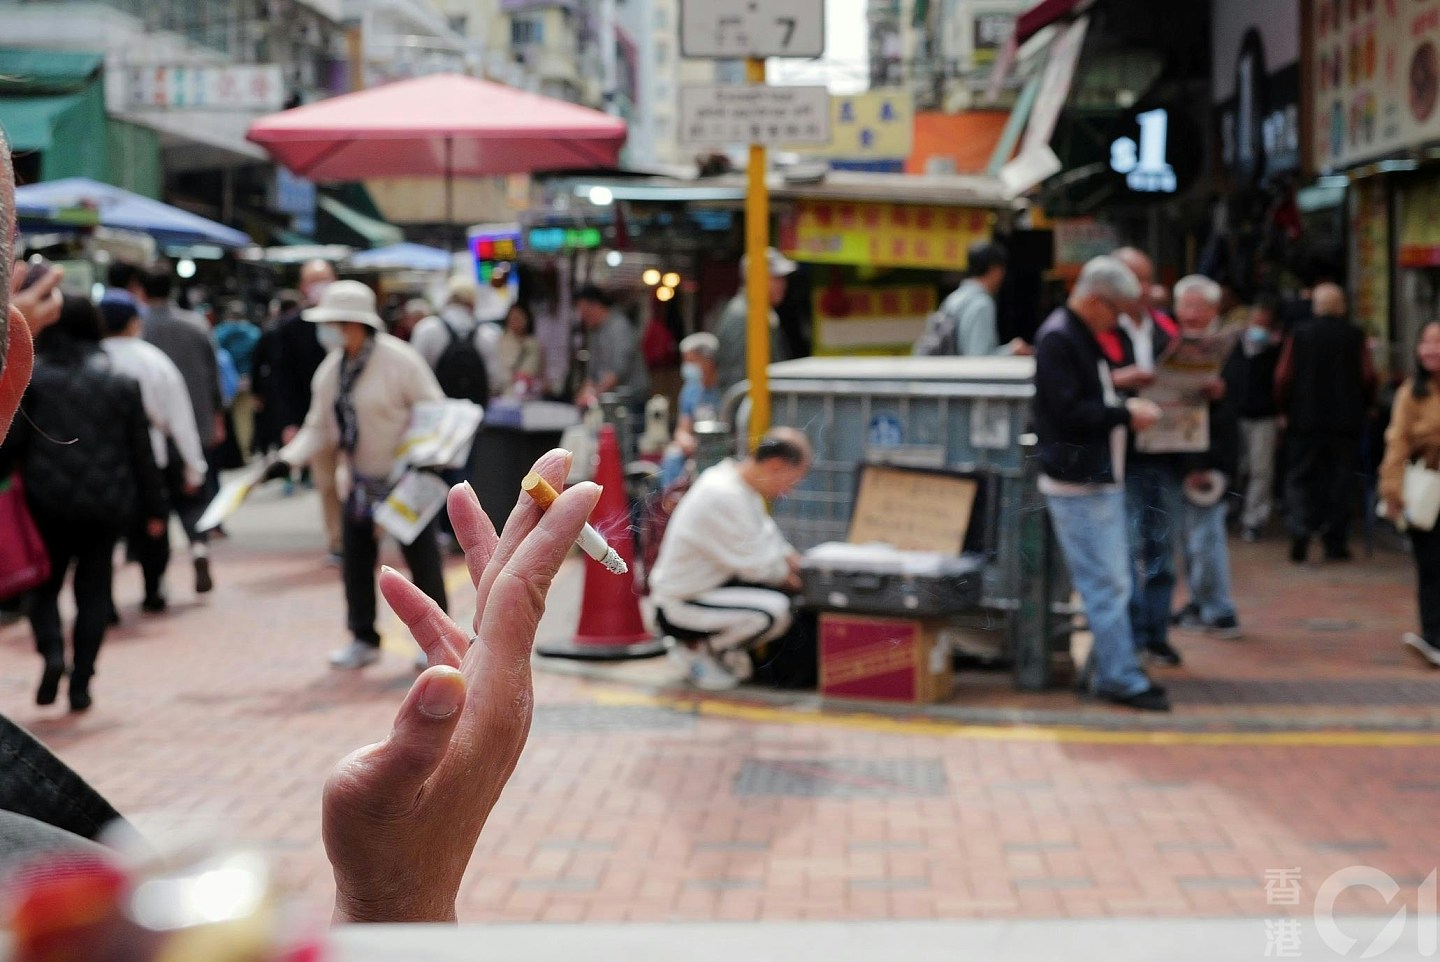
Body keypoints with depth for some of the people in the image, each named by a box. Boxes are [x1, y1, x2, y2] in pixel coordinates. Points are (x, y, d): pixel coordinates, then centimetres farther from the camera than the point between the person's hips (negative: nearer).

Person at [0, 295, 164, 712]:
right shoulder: (120, 381, 3)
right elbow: (141, 450, 4)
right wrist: (152, 508, 9)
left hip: (47, 501, -1)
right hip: (107, 504, 1)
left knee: (45, 584, 13)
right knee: (93, 590, 9)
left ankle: (52, 651, -13)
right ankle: (81, 683, 6)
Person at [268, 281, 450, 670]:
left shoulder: (398, 359, -16)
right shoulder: (330, 370, 3)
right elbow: (319, 427, 8)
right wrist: (289, 459, -6)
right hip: (361, 482, 6)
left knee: (422, 560, 2)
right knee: (355, 561, 7)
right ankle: (363, 640, 21)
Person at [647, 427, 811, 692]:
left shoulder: (738, 479, 3)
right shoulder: (724, 496, -28)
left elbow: (764, 533, 19)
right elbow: (755, 566, -21)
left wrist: (790, 559, 5)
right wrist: (787, 573, -4)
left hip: (713, 583, 10)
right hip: (679, 608, -10)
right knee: (775, 611, -26)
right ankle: (698, 649, -4)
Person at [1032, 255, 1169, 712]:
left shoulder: (1085, 338, 19)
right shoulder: (1057, 340, -14)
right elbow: (1068, 413, -20)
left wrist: (1127, 406, 12)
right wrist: (1126, 412, -14)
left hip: (1102, 479, 10)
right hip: (1077, 483, -10)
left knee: (1109, 582, 13)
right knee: (1107, 584, -7)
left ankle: (1103, 670, 21)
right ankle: (1119, 678, -2)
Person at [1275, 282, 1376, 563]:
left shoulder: (1299, 335, -3)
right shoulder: (1355, 336, -3)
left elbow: (1283, 377, -4)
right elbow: (1368, 377, -2)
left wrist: (1287, 410, 10)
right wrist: (1361, 409, 14)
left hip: (1305, 419, 0)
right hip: (1346, 421, 0)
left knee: (1300, 478, 6)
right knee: (1340, 481, 7)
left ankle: (1300, 531, -13)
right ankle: (1336, 542, 8)